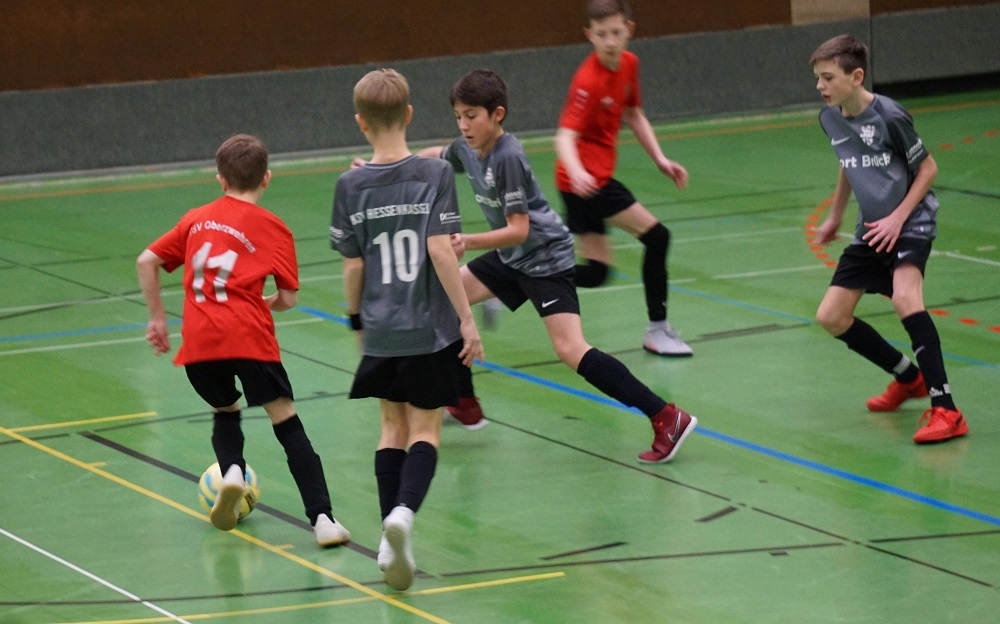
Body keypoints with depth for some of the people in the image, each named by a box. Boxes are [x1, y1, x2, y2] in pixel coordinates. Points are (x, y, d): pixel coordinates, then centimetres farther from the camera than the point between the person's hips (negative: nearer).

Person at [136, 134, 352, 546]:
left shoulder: (196, 219, 17)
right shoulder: (273, 228, 7)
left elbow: (146, 261, 17)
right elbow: (288, 299, 3)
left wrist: (157, 318, 24)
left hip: (199, 342, 3)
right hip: (249, 339, -3)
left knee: (225, 411, 27)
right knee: (286, 422, 2)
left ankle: (232, 472, -2)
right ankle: (322, 519, -9)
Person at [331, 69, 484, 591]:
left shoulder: (351, 185, -2)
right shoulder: (435, 174, -9)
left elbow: (353, 266, 1)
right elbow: (440, 251, -15)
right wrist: (466, 318, -10)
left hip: (381, 332, 2)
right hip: (432, 331, -2)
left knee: (394, 425, 16)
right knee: (425, 428, 5)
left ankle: (391, 540, 10)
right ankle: (404, 512, -21)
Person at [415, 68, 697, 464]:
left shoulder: (507, 157, -25)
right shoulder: (466, 149, 0)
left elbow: (518, 230, -26)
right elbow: (437, 157, 26)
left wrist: (468, 242, -36)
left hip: (544, 256, -9)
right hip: (511, 257, 9)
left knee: (570, 349, -19)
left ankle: (666, 419, -20)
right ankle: (465, 406, 21)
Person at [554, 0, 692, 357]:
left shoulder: (628, 64, 4)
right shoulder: (588, 80, -21)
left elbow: (634, 116, 19)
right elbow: (566, 135, -29)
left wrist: (660, 160, 10)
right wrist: (576, 171, -48)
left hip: (597, 178, 9)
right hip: (586, 179, -9)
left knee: (596, 272, 11)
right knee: (656, 236, -12)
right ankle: (657, 330, -3)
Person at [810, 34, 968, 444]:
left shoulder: (889, 117, -20)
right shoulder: (830, 119, 1)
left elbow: (927, 167, -10)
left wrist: (897, 218, -18)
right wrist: (834, 217, 27)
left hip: (910, 225, -8)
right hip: (871, 231, 8)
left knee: (904, 296, -33)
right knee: (830, 317, 3)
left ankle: (945, 410, -33)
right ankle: (909, 379, 23)